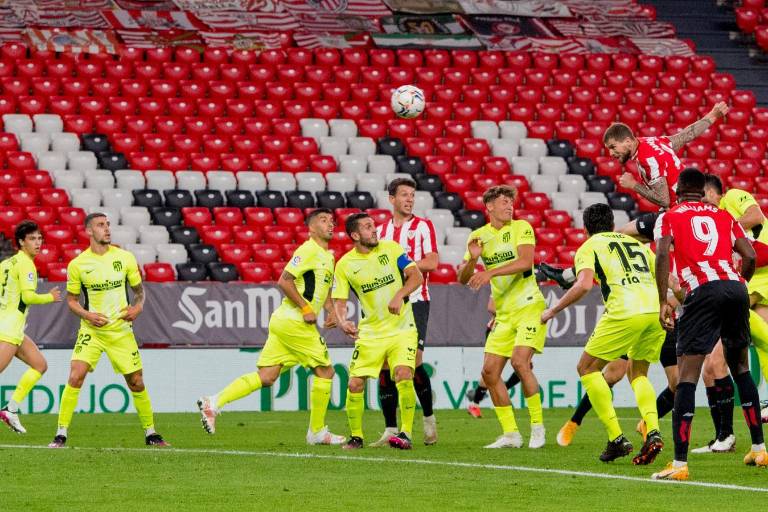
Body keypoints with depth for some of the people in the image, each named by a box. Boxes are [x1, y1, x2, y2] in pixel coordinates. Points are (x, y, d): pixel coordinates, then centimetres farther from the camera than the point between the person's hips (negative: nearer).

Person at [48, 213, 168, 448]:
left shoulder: (125, 258, 0)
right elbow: (71, 299, 6)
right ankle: (61, 435, -10)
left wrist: (138, 306, -9)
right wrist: (86, 314, -13)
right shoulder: (77, 264, -4)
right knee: (75, 377, -17)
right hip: (91, 331, -1)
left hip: (121, 330, 1)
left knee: (136, 382, 4)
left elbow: (139, 290, 11)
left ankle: (151, 433, 21)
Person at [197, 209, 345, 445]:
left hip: (283, 321, 9)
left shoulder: (328, 256, 20)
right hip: (294, 322, -9)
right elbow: (284, 281, -18)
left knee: (265, 377, 2)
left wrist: (330, 310, 16)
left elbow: (325, 288, 34)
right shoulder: (309, 250, -10)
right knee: (325, 370, 0)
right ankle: (317, 432, 8)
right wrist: (305, 308, -16)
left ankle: (214, 402, -5)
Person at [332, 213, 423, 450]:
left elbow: (416, 276, -4)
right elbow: (339, 301, -3)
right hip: (369, 332, 1)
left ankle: (406, 434, -12)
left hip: (402, 329, -1)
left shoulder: (391, 248, -1)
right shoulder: (344, 265, -3)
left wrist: (399, 295, -22)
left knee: (403, 375, -21)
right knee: (355, 384, -7)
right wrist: (343, 321, -24)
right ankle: (356, 436, 12)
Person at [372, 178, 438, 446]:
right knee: (385, 364, -2)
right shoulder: (380, 231, 14)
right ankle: (390, 430, 2)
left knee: (414, 360, -11)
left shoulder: (423, 227, 2)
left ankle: (429, 418, 10)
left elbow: (431, 263, -9)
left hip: (415, 301, -4)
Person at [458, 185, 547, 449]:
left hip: (529, 306, -6)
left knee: (520, 362, -21)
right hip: (504, 313, 6)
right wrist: (473, 259, -14)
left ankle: (538, 427, -9)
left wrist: (490, 272, -28)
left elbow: (525, 261, -21)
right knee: (490, 371, -3)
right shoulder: (479, 236, 8)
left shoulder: (521, 228, -4)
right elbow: (462, 279, 6)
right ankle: (510, 434, 4)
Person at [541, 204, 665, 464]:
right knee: (638, 373, 24)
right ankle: (653, 431, -1)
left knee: (587, 367, 11)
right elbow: (666, 278, 22)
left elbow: (584, 285, -6)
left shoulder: (588, 247, 13)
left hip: (625, 311, -5)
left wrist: (553, 310, 4)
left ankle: (616, 438, 1)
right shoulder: (637, 243, 28)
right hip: (656, 309, 5)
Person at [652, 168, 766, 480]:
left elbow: (662, 255, -3)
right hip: (735, 288, 4)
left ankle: (679, 464, -15)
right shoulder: (724, 216, 22)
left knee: (687, 377, -7)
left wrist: (663, 302, -3)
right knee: (741, 369, 24)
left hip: (703, 291, -4)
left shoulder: (670, 217, 14)